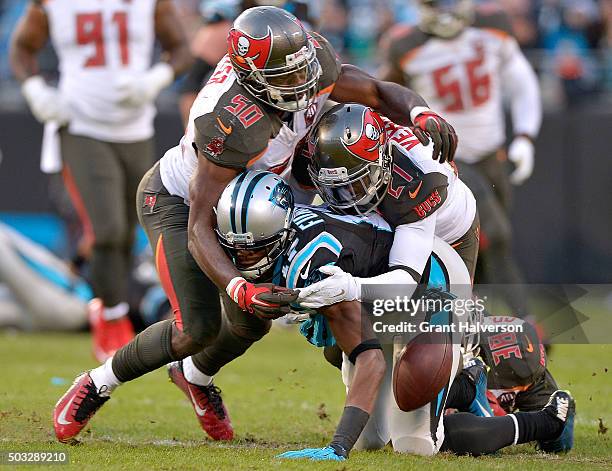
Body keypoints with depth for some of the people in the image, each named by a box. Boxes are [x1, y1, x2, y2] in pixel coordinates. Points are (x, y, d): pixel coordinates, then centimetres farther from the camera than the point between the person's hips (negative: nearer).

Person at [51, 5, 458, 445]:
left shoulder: (313, 58, -24)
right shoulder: (231, 121, -42)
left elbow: (380, 93, -7)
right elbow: (199, 227, -39)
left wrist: (422, 114, -30)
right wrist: (241, 290, -54)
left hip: (240, 199, 7)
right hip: (178, 202, -7)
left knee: (255, 318, 10)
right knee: (199, 327, -18)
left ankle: (196, 375, 42)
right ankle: (98, 384, 5)